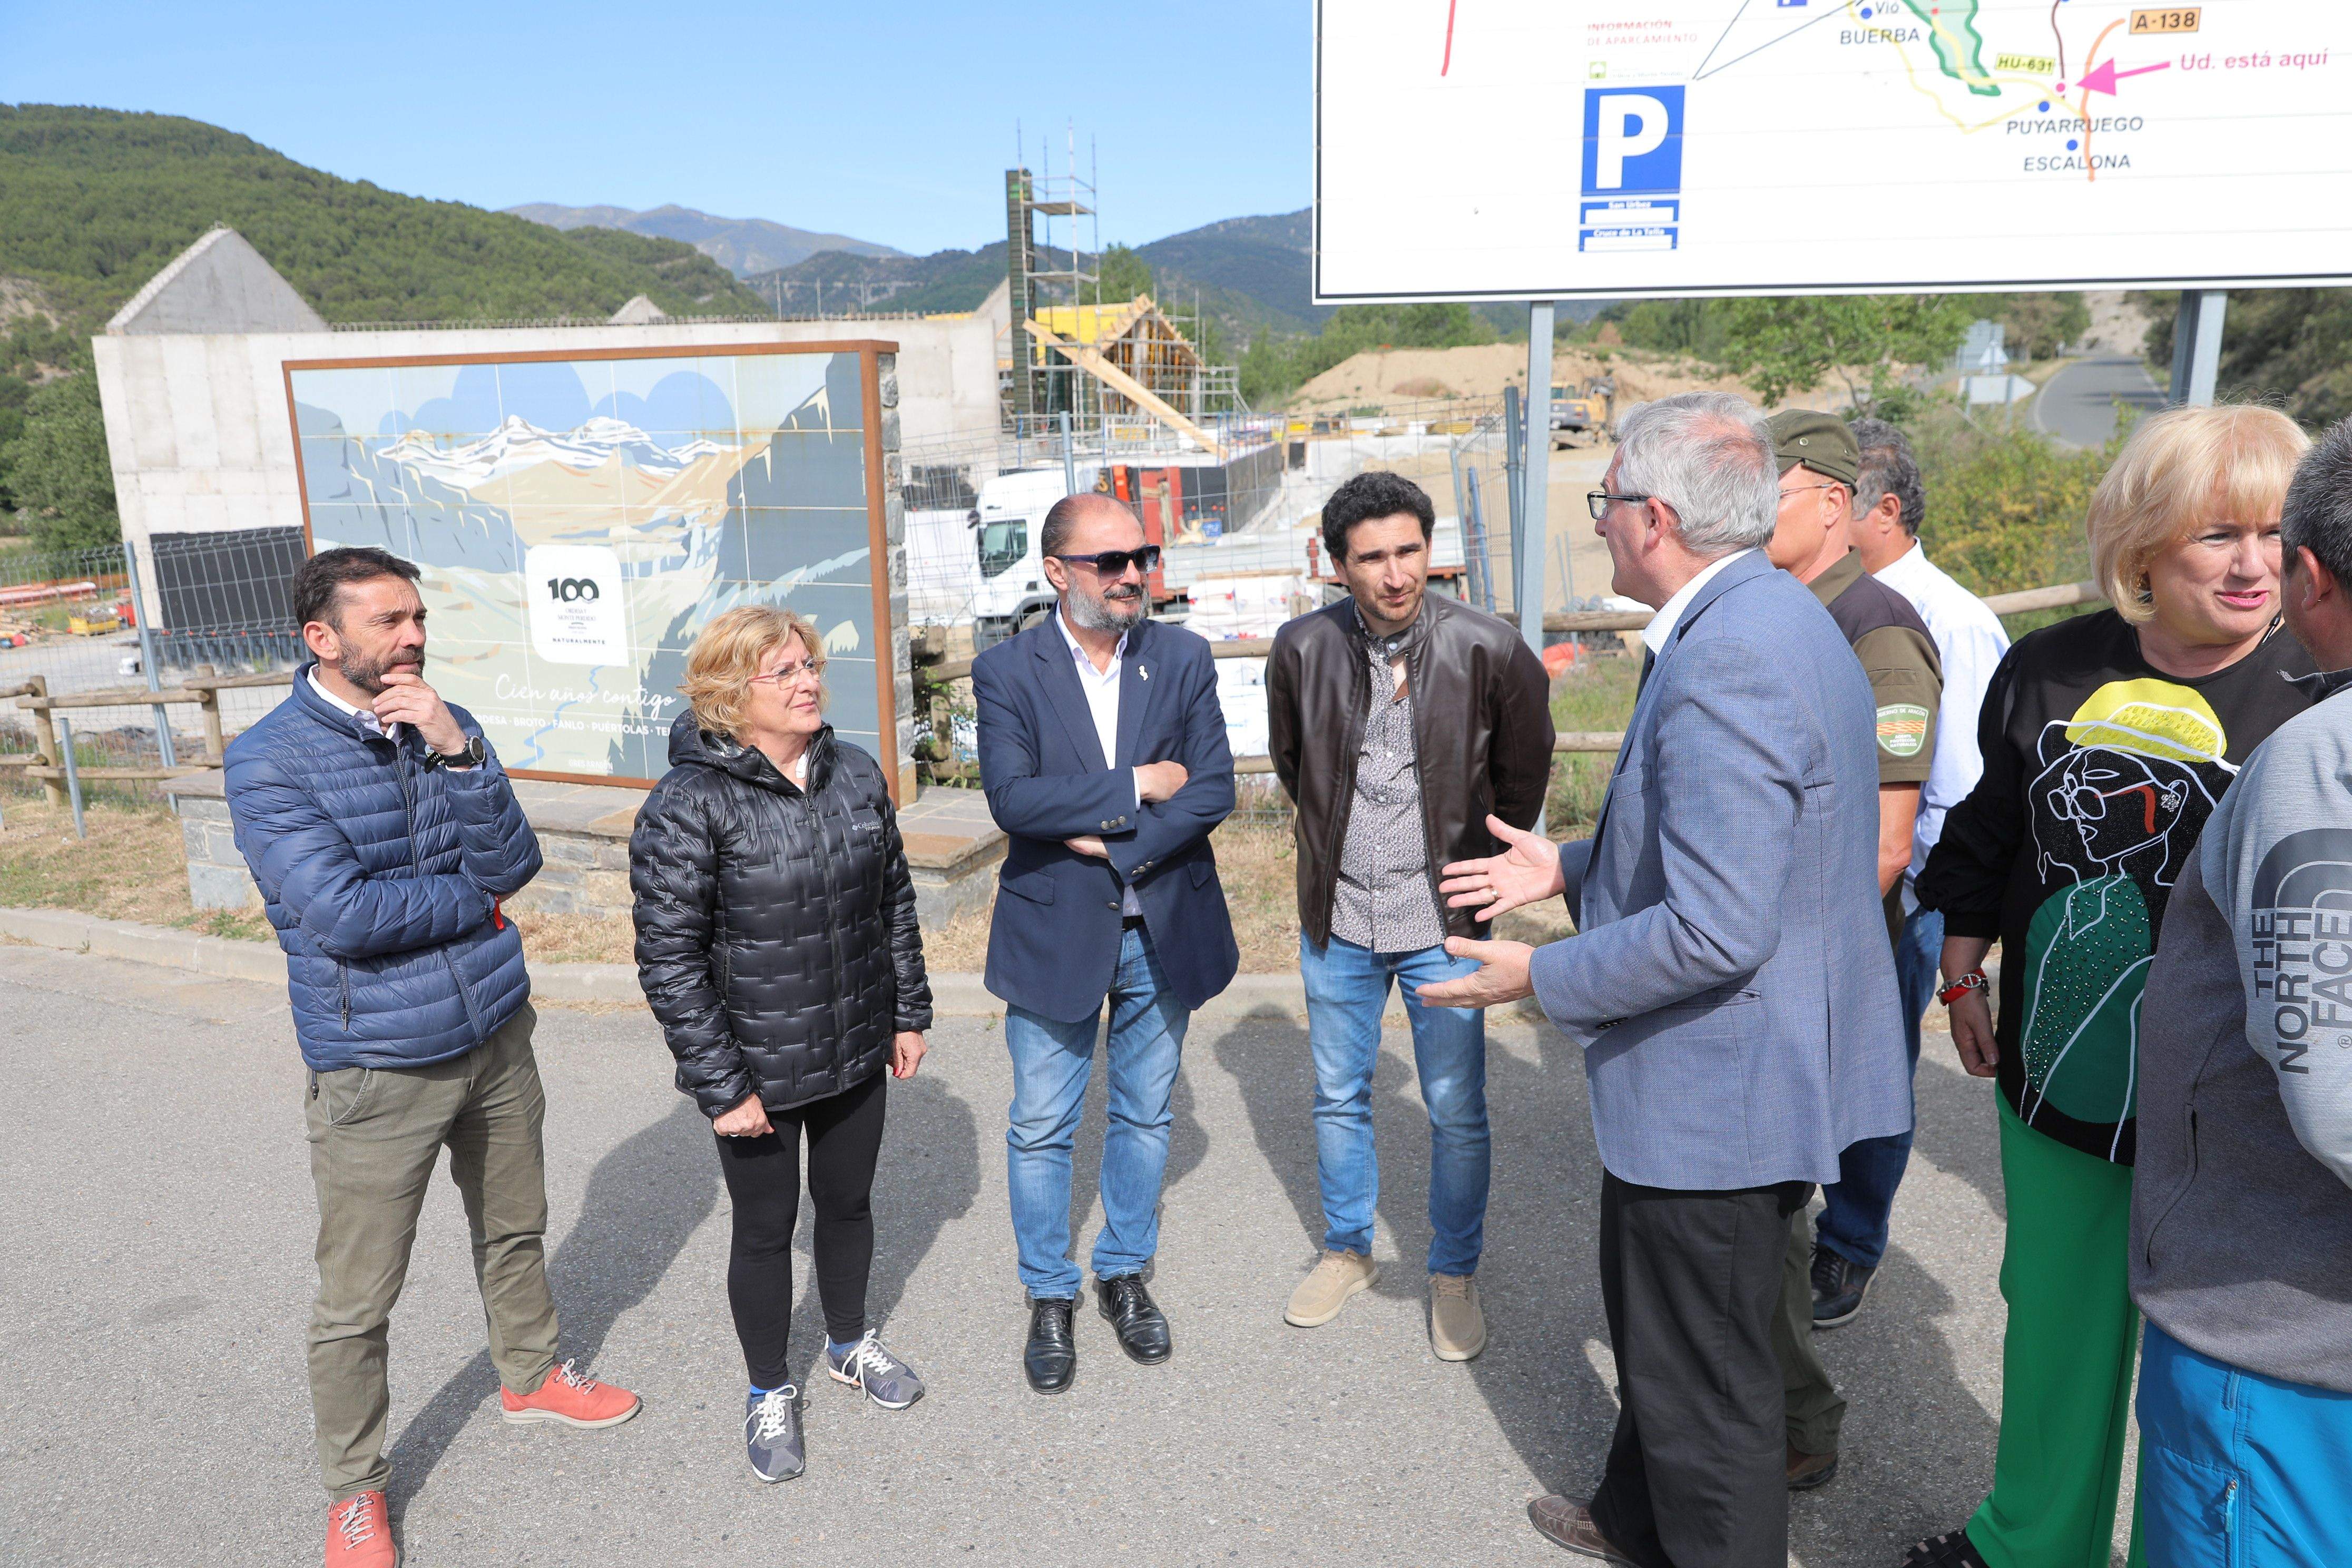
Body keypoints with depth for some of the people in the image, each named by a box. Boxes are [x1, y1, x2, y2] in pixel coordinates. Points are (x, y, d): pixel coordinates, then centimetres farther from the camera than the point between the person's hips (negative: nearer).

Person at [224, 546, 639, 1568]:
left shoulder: (447, 728, 0)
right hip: (376, 1068, -5)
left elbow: (514, 864, -10)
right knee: (357, 1300, 8)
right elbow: (340, 914, -25)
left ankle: (531, 1378, 46)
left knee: (514, 1229, 23)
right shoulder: (271, 761, -15)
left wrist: (457, 751, -22)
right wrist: (474, 894, -12)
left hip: (497, 1034, 5)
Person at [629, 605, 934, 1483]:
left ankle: (850, 1345, 47)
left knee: (848, 1202, 22)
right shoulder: (688, 805, -18)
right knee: (766, 1228, 13)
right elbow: (669, 958, -17)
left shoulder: (857, 776, -1)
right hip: (759, 1071, -5)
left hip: (857, 1054, 5)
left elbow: (894, 902, 9)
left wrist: (909, 1013, 10)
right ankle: (770, 1392, 37)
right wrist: (721, 1085, -16)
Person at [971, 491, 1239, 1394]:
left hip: (1163, 931, 2)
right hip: (1055, 935, -2)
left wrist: (1114, 844, -18)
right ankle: (1050, 1298, 30)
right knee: (1042, 1130, 9)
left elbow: (1214, 788, -9)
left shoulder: (1184, 659, -1)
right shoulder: (1007, 671, -8)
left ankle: (1125, 1275, 37)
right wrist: (1138, 787, -18)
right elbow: (1013, 800, -20)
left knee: (1145, 1116, 17)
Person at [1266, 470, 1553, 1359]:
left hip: (1443, 923, -2)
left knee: (1457, 1115, 7)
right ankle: (1347, 1251, 39)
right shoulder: (1303, 649, -7)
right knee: (1339, 1100, 17)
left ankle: (1454, 1275, 29)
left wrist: (1484, 868, 7)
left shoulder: (1490, 652, -14)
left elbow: (1524, 775, 3)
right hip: (1338, 920, 3)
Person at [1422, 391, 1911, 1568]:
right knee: (1652, 1319, 29)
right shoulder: (1779, 619, 7)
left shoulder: (1726, 659, -27)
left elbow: (1714, 932, -30)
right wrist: (1569, 868, 12)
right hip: (1739, 1072, 11)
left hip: (1715, 1088, -11)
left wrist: (1540, 978, -17)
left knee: (1704, 1381, 10)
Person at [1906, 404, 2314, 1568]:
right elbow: (1980, 839, 12)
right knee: (2053, 1317, 22)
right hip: (2056, 1077, 4)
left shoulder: (2314, 694, -12)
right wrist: (1961, 981, 11)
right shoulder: (2050, 670, 0)